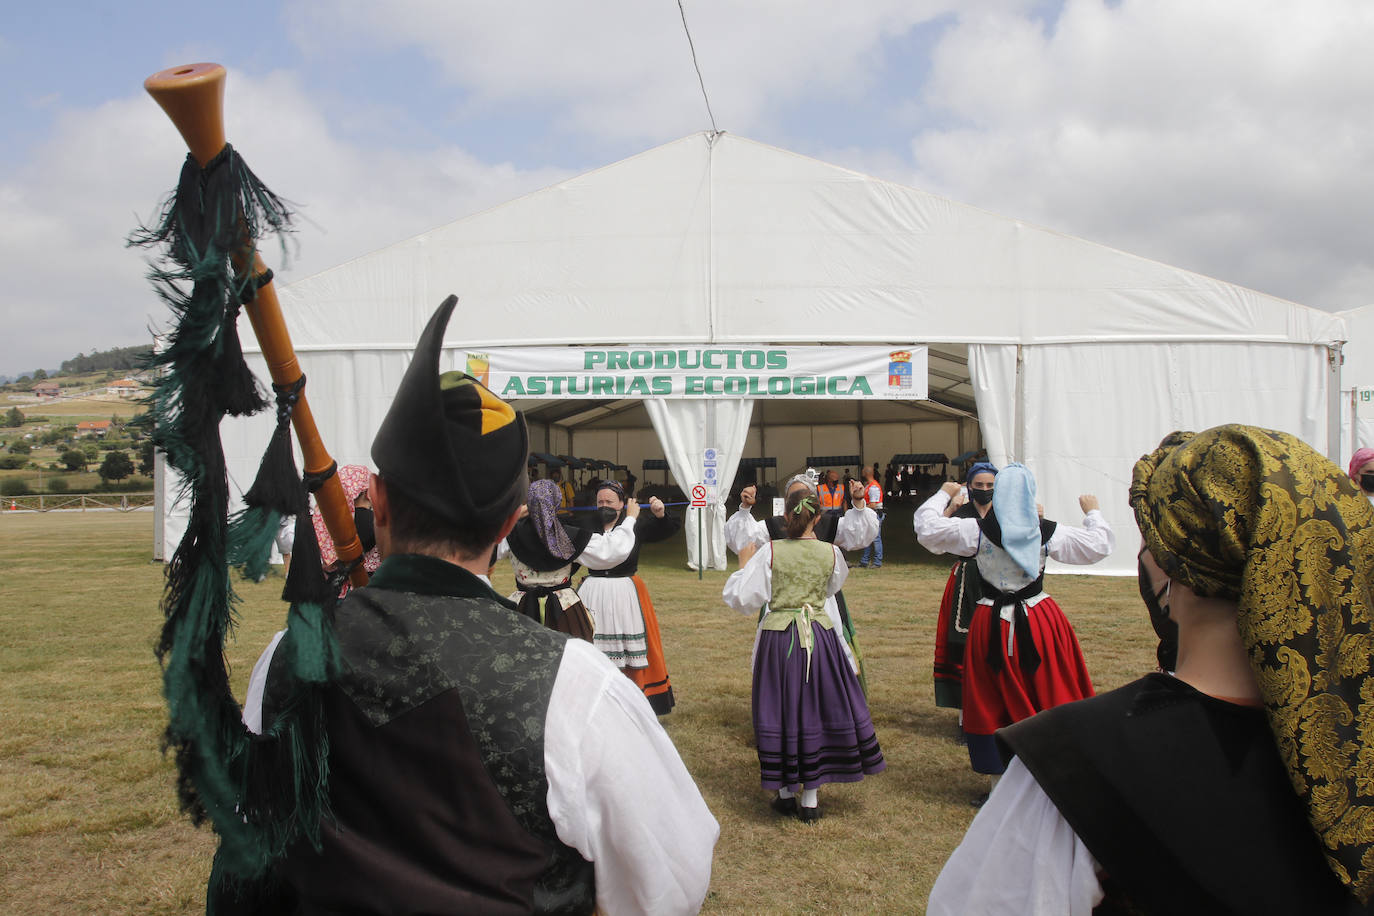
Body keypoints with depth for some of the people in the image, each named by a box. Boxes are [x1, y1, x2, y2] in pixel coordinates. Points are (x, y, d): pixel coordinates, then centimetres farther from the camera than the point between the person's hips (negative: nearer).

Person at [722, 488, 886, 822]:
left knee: (781, 710, 11)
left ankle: (786, 793, 22)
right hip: (819, 636, 1)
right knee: (816, 708, 10)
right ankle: (810, 800, 16)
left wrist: (744, 565, 4)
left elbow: (741, 599, -9)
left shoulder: (769, 552, -10)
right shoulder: (831, 553, -4)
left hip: (778, 638, -1)